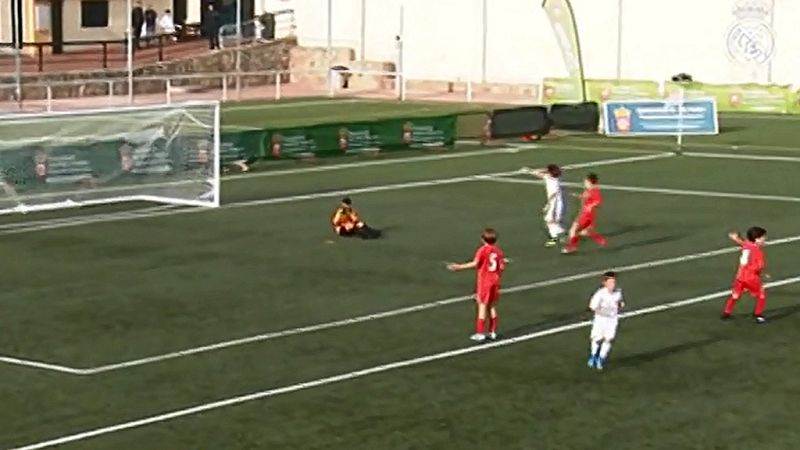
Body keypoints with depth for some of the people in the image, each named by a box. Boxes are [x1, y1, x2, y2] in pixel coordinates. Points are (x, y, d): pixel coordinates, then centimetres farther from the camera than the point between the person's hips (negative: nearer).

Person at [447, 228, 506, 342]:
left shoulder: (483, 250, -13)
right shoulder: (498, 250, 2)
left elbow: (475, 264, -23)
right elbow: (502, 267, 2)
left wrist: (458, 267, -22)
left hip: (484, 282, -5)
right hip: (495, 282, 5)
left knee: (482, 306, -1)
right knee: (492, 306, 14)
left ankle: (480, 334, -1)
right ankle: (493, 332, 18)